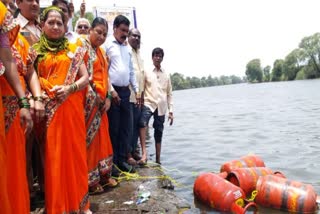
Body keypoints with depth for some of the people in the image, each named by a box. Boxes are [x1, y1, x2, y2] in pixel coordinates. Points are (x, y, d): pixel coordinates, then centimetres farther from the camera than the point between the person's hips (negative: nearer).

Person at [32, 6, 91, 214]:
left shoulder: (73, 49, 12)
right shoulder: (36, 50, 11)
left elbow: (85, 78, 5)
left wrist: (69, 88, -13)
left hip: (72, 109, 1)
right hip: (49, 110, 0)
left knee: (75, 153, 4)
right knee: (53, 156, 1)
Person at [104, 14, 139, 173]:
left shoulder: (127, 47, 18)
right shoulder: (107, 44, -4)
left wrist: (136, 89, 14)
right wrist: (111, 90, -16)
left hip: (125, 91, 7)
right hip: (113, 91, -7)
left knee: (125, 128, 9)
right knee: (113, 128, -1)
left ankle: (122, 160, 20)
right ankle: (112, 162, 11)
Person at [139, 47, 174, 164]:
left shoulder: (166, 75, 12)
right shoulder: (147, 72, 3)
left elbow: (169, 94, 13)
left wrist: (171, 111, 8)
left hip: (161, 107, 3)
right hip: (149, 103, -3)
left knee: (159, 133, 7)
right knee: (143, 122, -31)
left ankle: (158, 159, 18)